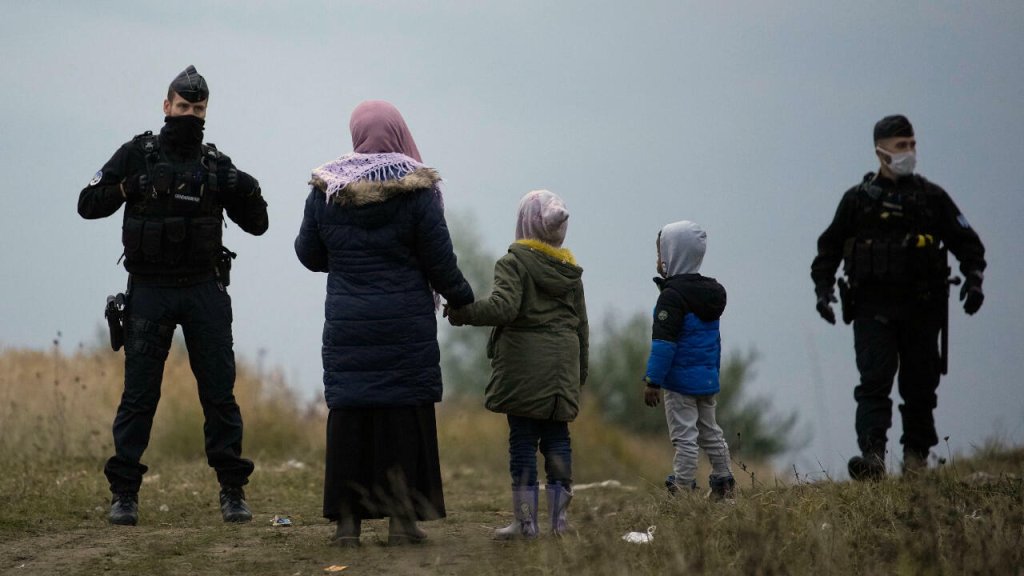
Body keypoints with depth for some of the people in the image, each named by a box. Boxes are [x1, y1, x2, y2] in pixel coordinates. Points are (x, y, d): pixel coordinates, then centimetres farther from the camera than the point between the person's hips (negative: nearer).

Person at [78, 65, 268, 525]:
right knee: (138, 394, -1)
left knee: (219, 392, 0)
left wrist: (249, 193, -10)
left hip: (205, 290, 2)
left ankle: (232, 491, 5)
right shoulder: (137, 155, 2)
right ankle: (124, 493, 4)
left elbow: (256, 225, 11)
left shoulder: (216, 164, 8)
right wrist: (128, 186, -18)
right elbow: (88, 204, -2)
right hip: (149, 291, -2)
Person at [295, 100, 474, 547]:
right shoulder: (417, 191, -6)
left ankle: (347, 519, 3)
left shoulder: (326, 190, 1)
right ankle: (402, 518, 2)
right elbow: (439, 259, -3)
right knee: (404, 417, 3)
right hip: (406, 323, -2)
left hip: (346, 323, 2)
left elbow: (309, 254, 10)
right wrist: (460, 296, 15)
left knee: (348, 416, 5)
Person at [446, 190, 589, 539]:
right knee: (557, 438, 8)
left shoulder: (514, 263, -7)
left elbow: (503, 306, -22)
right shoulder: (570, 270, 13)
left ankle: (526, 520, -4)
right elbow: (582, 327, 15)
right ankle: (560, 517, 6)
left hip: (525, 363, -5)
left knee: (523, 440, -3)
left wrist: (464, 313, -11)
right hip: (563, 363, 5)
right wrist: (580, 374, 21)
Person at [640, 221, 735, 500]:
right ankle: (724, 484, 21)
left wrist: (652, 381, -18)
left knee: (684, 437, -6)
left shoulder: (672, 296, -16)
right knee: (710, 433, 17)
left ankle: (682, 488, -6)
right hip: (708, 380, 8)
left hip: (681, 381, -8)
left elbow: (664, 342, -20)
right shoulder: (712, 291, 11)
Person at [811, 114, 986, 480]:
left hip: (921, 309, 2)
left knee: (919, 385, 5)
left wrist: (974, 280, -3)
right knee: (874, 381, -13)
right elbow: (829, 249, 14)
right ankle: (872, 455, -23)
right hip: (873, 309, -1)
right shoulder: (858, 200, 8)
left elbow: (967, 242, 13)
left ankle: (916, 457, 15)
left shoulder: (932, 197, 10)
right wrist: (823, 289, 1)